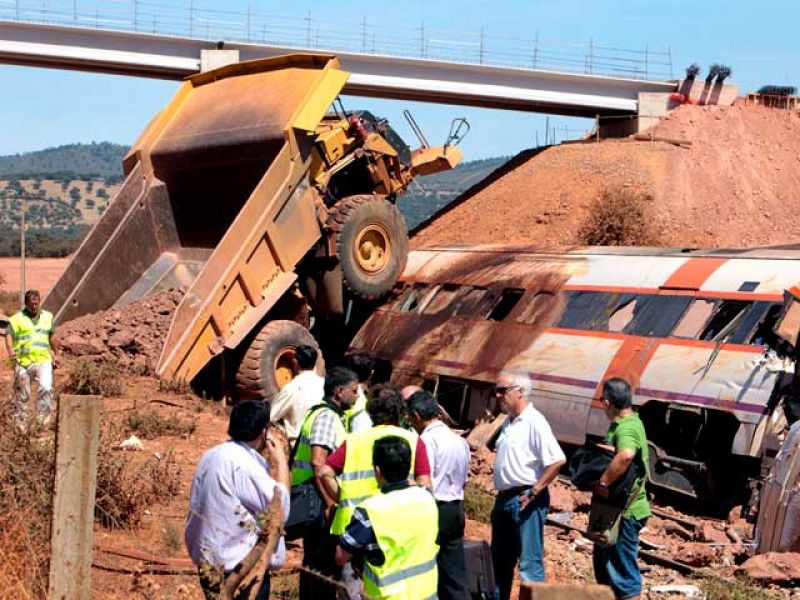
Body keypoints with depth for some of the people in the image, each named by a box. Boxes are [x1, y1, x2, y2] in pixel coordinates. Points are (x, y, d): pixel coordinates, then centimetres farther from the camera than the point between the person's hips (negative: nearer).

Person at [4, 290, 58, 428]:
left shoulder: (47, 317, 13)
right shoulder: (17, 319, 1)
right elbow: (9, 335, -10)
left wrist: (54, 352, 35)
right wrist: (10, 351, -27)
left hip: (43, 361, 2)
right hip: (23, 362, -1)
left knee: (46, 388, -19)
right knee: (21, 395, 6)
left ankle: (43, 419, -11)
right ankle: (19, 421, 18)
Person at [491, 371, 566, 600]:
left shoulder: (534, 422, -16)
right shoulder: (508, 423, 12)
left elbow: (557, 460, -23)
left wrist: (534, 491, -19)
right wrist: (502, 495, 13)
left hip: (526, 501, -9)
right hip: (504, 499, 9)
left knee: (530, 563, -5)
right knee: (500, 561, 18)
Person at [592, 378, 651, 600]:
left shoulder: (625, 429, -22)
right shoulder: (630, 422, 12)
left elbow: (625, 455, -43)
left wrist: (603, 483, -33)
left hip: (625, 511, -10)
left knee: (623, 569, -3)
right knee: (603, 562, 22)